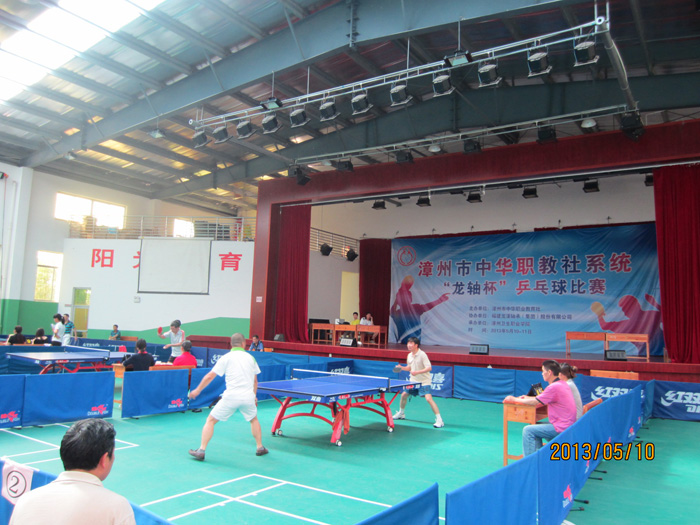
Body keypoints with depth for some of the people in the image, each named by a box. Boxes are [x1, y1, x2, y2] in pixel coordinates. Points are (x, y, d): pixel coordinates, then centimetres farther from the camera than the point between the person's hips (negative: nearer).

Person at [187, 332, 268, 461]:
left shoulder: (226, 358, 2)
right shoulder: (250, 357, 11)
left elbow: (210, 376, -1)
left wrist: (197, 390, 11)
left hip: (230, 397, -3)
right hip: (248, 397, 3)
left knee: (210, 420, 11)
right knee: (254, 420, 29)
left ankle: (201, 451, 5)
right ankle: (260, 448, 30)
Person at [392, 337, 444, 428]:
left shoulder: (422, 355, -19)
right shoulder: (409, 355, 4)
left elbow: (429, 368, -23)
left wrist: (417, 372, -31)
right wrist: (401, 367, 0)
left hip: (424, 381, -8)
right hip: (413, 380, 8)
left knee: (428, 398, -22)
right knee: (404, 395, 13)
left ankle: (439, 420, -16)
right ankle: (401, 413, 37)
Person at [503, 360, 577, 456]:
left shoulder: (554, 387, -19)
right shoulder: (562, 384, 11)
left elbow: (534, 402, -14)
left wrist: (515, 400, -2)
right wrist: (528, 397, 12)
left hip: (561, 428, -10)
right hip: (567, 425, 10)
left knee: (528, 430, -9)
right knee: (535, 426, 20)